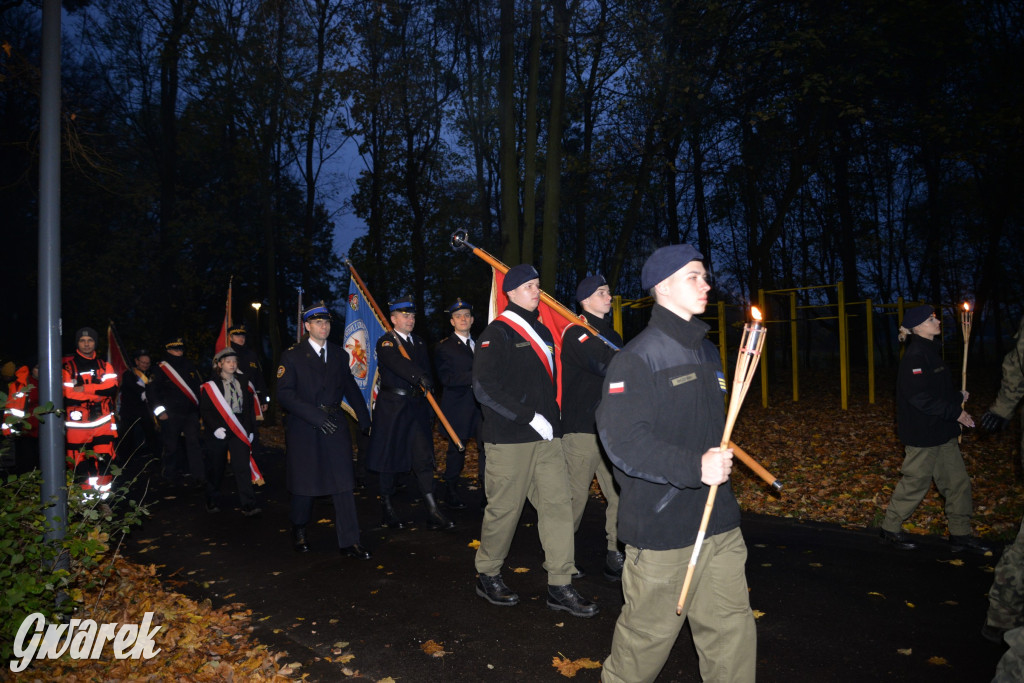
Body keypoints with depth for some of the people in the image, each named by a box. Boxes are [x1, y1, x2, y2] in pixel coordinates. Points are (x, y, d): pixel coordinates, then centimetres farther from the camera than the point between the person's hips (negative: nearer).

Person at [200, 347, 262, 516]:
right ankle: (211, 501, 28)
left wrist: (250, 429, 7)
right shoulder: (210, 386, 0)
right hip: (218, 432, -1)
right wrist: (216, 427, -15)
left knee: (242, 466, -8)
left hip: (239, 431, 1)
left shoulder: (243, 382, 9)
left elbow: (250, 407, 12)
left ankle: (249, 505, -11)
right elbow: (205, 410, -3)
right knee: (216, 468, 9)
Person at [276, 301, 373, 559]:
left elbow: (350, 387, 17)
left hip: (334, 425, 3)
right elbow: (284, 393, -11)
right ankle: (299, 531, 34)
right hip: (303, 428, -3)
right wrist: (315, 415, -20)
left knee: (343, 484, -2)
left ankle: (349, 542, 3)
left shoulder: (339, 353, 10)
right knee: (304, 484, 9)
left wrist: (365, 419, 13)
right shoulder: (292, 355, -3)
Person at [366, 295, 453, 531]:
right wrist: (419, 377, -41)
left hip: (417, 407, 5)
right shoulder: (386, 343, -6)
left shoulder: (419, 343, 16)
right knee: (390, 458, 5)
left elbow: (426, 370, 16)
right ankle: (387, 511, 19)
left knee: (424, 458, 2)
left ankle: (433, 512, 3)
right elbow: (398, 363, -26)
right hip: (391, 407, -5)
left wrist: (426, 386, -3)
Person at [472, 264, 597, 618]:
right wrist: (530, 417, -18)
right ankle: (487, 576, 23)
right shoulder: (497, 334, -7)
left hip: (546, 436, 7)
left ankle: (560, 586, 11)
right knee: (504, 509, 2)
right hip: (510, 439, -7)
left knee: (558, 503, 3)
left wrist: (552, 416, 13)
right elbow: (485, 388, -16)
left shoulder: (542, 332, 18)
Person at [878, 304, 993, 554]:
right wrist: (955, 412, -18)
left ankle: (961, 535, 23)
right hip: (923, 434, -9)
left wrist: (957, 396, 2)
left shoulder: (931, 351, 12)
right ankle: (889, 530, 15)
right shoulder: (915, 356, -18)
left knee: (958, 481, 12)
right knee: (915, 483, 1)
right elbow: (920, 397, -24)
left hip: (943, 434, 9)